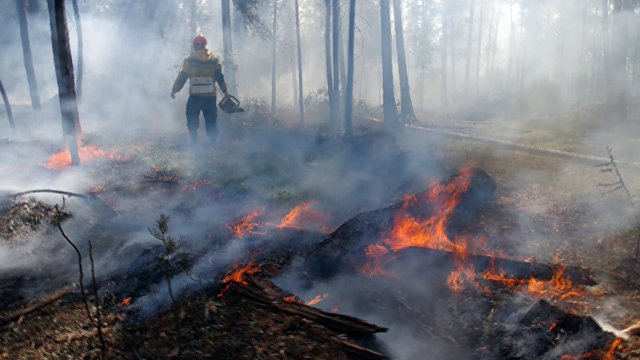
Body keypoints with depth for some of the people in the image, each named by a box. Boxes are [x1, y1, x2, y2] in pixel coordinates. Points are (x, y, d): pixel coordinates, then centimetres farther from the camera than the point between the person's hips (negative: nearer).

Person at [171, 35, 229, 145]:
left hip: (195, 96, -2)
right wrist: (225, 91, 10)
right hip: (210, 95, 2)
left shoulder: (189, 59, -1)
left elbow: (182, 76, 1)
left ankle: (194, 139, -1)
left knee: (192, 119, 9)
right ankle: (212, 140, 8)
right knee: (211, 119, 10)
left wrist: (174, 90, 10)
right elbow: (220, 77, 3)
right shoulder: (214, 59, 5)